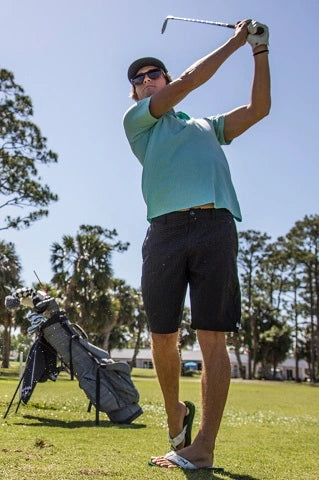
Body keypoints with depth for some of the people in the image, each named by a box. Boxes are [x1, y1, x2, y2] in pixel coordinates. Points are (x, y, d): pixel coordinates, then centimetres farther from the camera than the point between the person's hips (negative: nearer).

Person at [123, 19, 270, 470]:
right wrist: (235, 41, 18)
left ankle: (203, 445, -5)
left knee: (213, 337, -7)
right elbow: (190, 80, 13)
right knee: (163, 337, 1)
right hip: (165, 229, 0)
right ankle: (176, 416, 25)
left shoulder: (208, 126, 31)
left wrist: (260, 51, 19)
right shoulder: (137, 120, 21)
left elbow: (258, 108, 23)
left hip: (215, 226, 1)